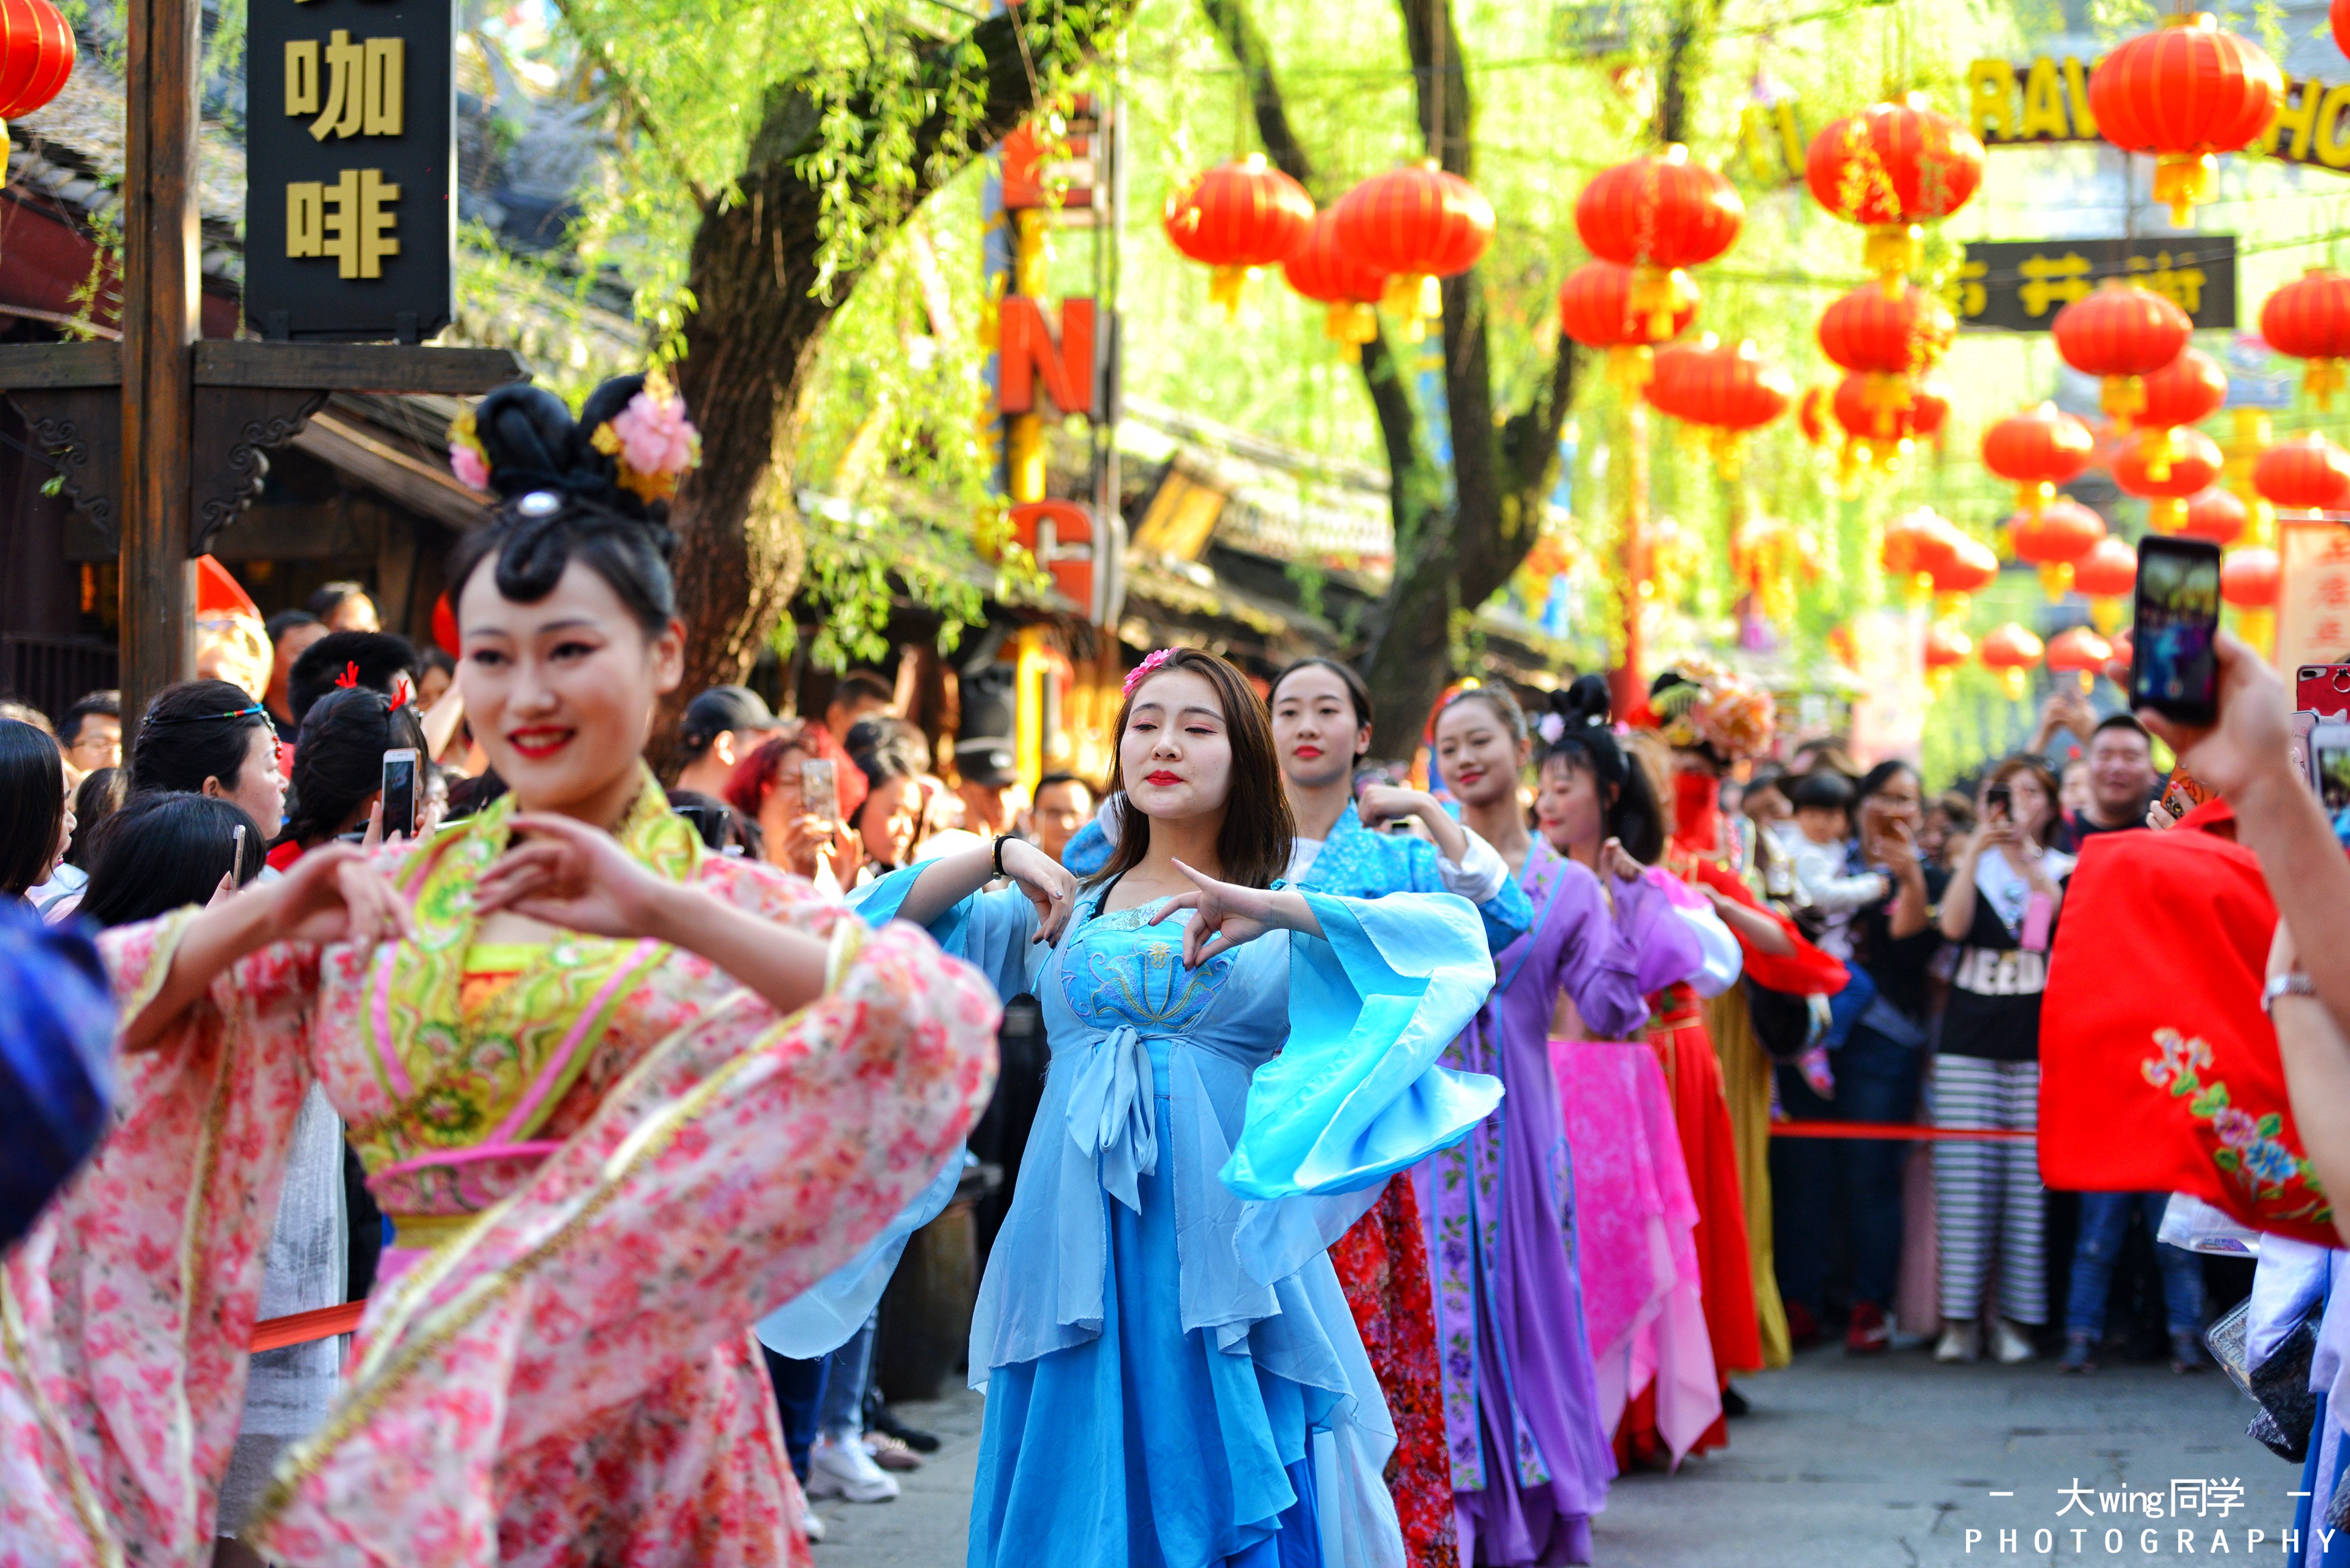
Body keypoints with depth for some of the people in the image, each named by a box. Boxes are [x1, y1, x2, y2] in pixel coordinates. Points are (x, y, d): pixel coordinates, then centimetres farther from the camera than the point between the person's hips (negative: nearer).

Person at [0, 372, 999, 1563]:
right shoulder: (385, 891, 7)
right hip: (411, 1398, 2)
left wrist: (663, 912, -23)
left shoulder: (726, 906, -2)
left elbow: (950, 1031, -20)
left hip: (632, 1412, -2)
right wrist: (262, 917, -13)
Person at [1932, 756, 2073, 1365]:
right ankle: (1960, 1319, -1)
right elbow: (1953, 926, -4)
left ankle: (2017, 1317, 2)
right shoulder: (1975, 867, 15)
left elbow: (2062, 918, -11)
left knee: (2030, 1183, -5)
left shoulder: (2064, 869, 11)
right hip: (1969, 1042, 1)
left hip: (2039, 1046, -1)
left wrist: (2023, 852, -17)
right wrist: (1976, 849, -11)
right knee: (1965, 1179, -5)